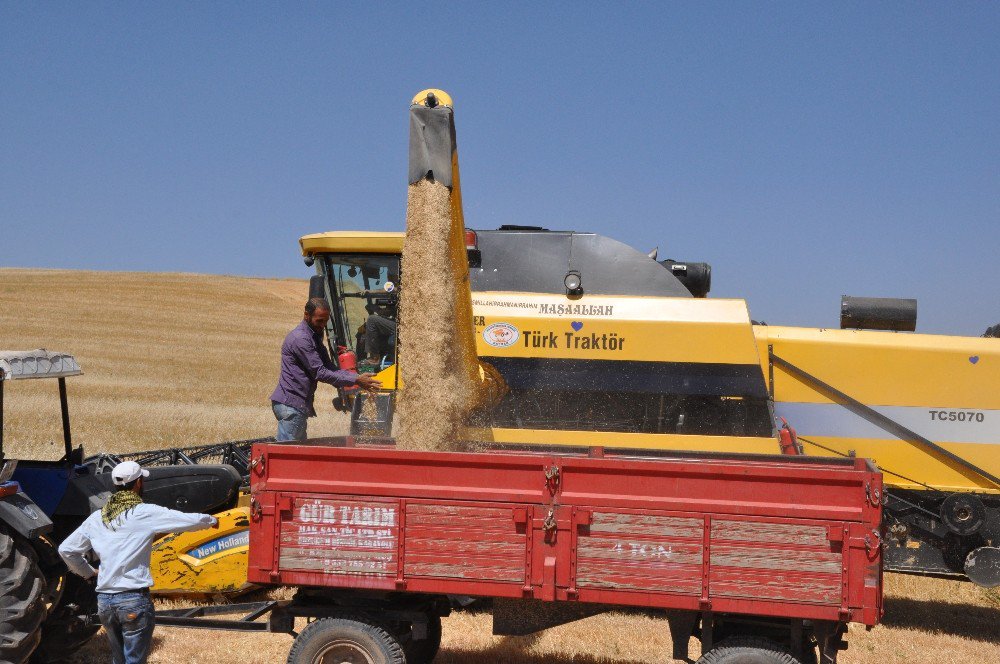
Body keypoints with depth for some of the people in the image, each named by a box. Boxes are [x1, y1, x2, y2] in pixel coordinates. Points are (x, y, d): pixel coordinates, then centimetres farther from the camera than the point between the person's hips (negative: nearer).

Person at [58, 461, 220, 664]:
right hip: (134, 601, -5)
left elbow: (66, 550, 12)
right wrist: (211, 520, 16)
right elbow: (191, 520, -4)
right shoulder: (146, 514, -9)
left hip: (104, 601, 5)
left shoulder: (96, 519, 6)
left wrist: (88, 572, 23)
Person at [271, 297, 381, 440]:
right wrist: (355, 380, -16)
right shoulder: (300, 338, -16)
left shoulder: (315, 336, 17)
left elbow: (330, 367, 11)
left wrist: (359, 377, -4)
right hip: (290, 404, -10)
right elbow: (319, 373, -18)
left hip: (300, 405, 10)